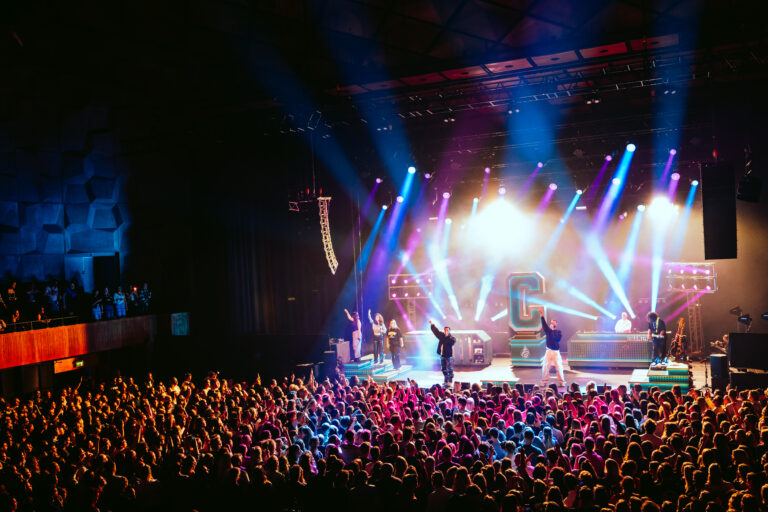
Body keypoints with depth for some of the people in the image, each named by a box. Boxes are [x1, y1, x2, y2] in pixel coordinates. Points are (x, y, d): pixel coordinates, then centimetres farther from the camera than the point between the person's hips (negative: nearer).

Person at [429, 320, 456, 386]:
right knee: (443, 369, 12)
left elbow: (453, 342, -27)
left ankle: (450, 381, 3)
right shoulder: (441, 335, 7)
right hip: (442, 355, 6)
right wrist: (432, 325, 22)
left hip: (449, 355, -6)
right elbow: (436, 331, 18)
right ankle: (446, 381, 23)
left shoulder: (451, 338, -8)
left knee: (450, 369, -4)